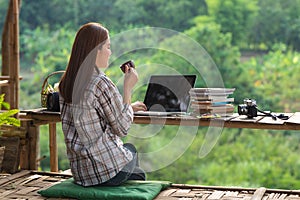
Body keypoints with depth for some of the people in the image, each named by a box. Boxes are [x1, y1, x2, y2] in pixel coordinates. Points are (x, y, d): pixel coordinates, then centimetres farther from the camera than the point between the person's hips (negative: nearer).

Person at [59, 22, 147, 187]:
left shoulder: (65, 84, 5)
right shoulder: (102, 83, -20)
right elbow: (122, 129, -12)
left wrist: (127, 106, 23)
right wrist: (128, 89, -5)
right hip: (108, 170, -7)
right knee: (132, 149, 30)